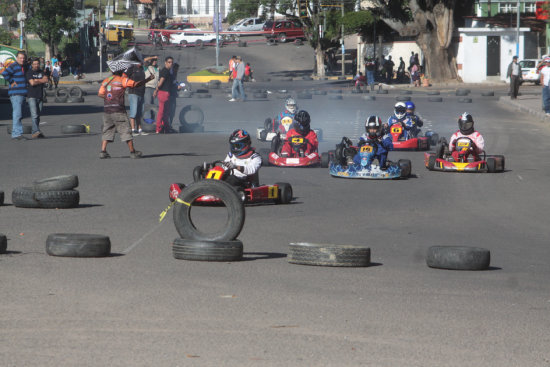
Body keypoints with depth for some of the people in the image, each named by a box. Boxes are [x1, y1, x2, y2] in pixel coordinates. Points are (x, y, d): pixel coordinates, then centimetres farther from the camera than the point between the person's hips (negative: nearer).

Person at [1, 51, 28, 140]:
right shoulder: (14, 66, -10)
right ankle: (17, 133, -15)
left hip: (22, 93, 9)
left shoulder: (24, 67, 17)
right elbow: (4, 73, -24)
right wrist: (12, 82, -17)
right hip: (15, 93, -9)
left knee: (18, 115, 11)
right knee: (17, 114, -13)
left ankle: (15, 133, 16)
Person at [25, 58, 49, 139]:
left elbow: (46, 80, -4)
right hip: (31, 96, -5)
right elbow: (32, 83, -16)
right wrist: (41, 81, -4)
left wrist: (36, 80, -11)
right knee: (34, 115, -17)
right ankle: (36, 131, -27)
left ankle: (34, 133, 14)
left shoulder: (41, 72, 13)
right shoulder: (29, 72, -3)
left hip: (40, 97, 5)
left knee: (38, 116, 7)